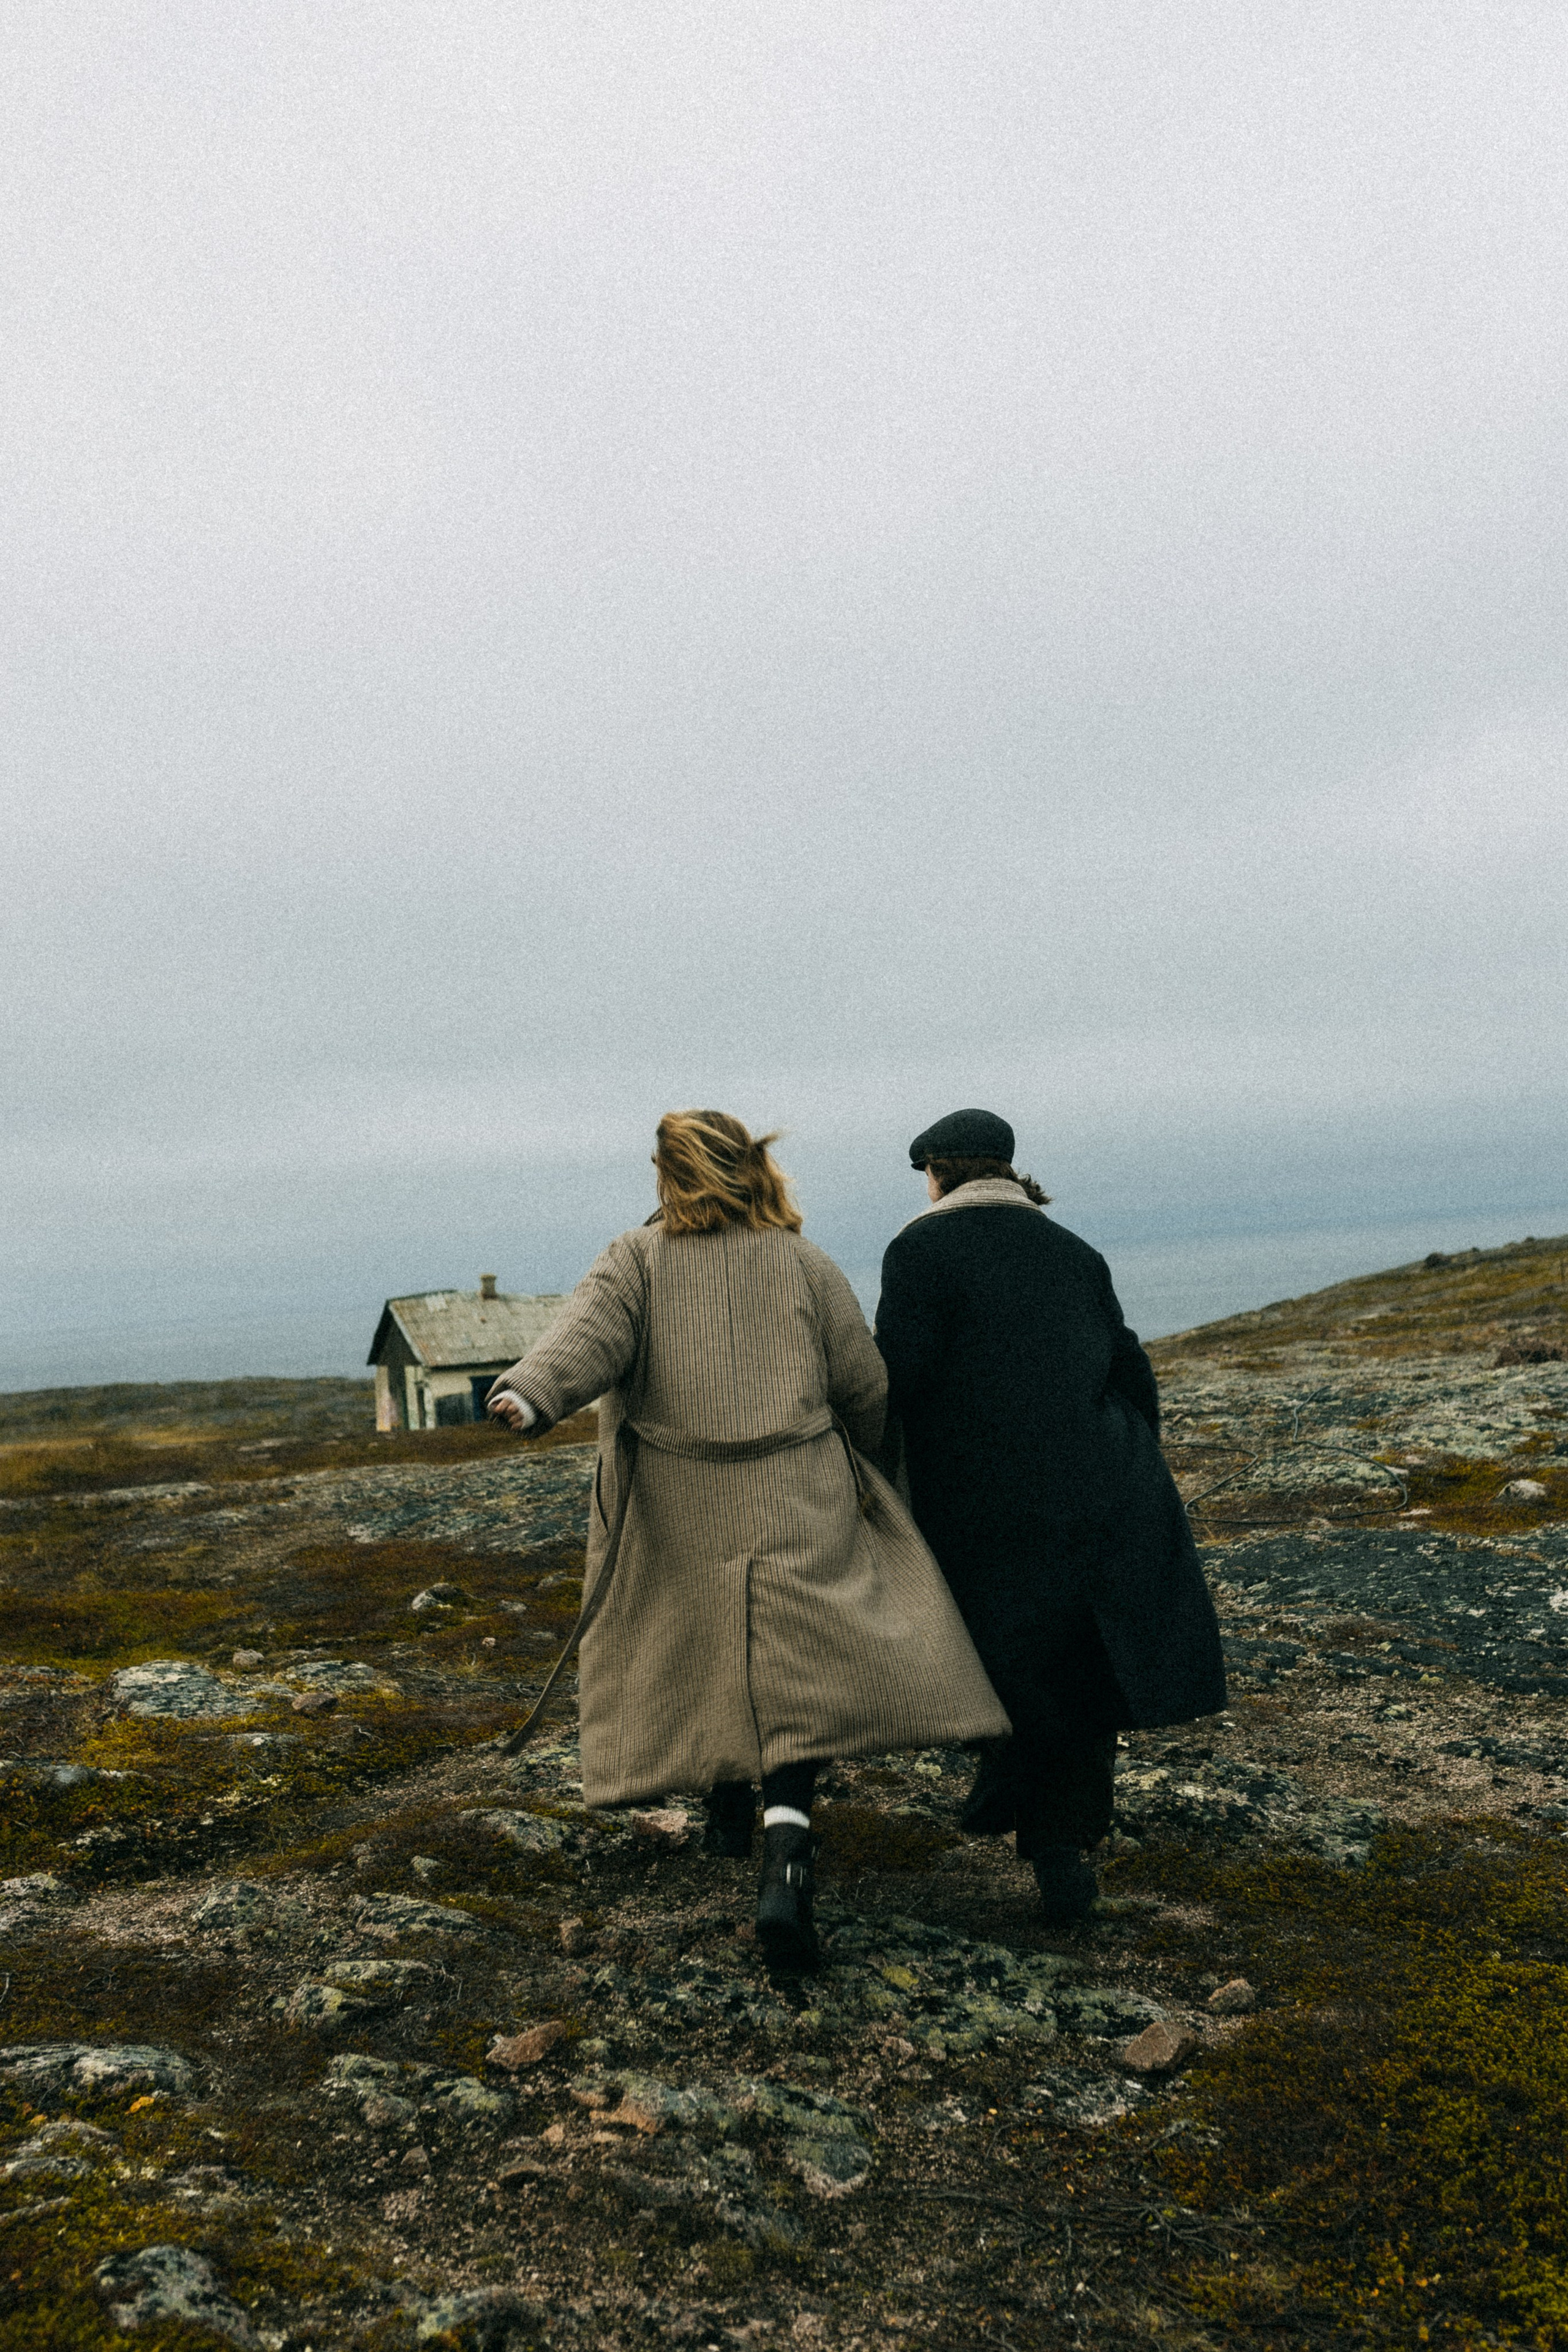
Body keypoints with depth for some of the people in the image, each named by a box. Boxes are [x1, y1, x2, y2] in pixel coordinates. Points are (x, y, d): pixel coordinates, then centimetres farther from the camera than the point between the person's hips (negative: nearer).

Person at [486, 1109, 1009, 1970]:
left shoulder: (635, 1260, -1)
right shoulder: (808, 1266, 2)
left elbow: (589, 1333, -20)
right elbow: (865, 1389, 5)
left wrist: (530, 1391, -33)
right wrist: (862, 1464, 21)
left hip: (678, 1511, 1)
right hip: (794, 1503, -1)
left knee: (701, 1646, 21)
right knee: (794, 1670, -2)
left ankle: (729, 1808, 36)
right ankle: (785, 1857, -18)